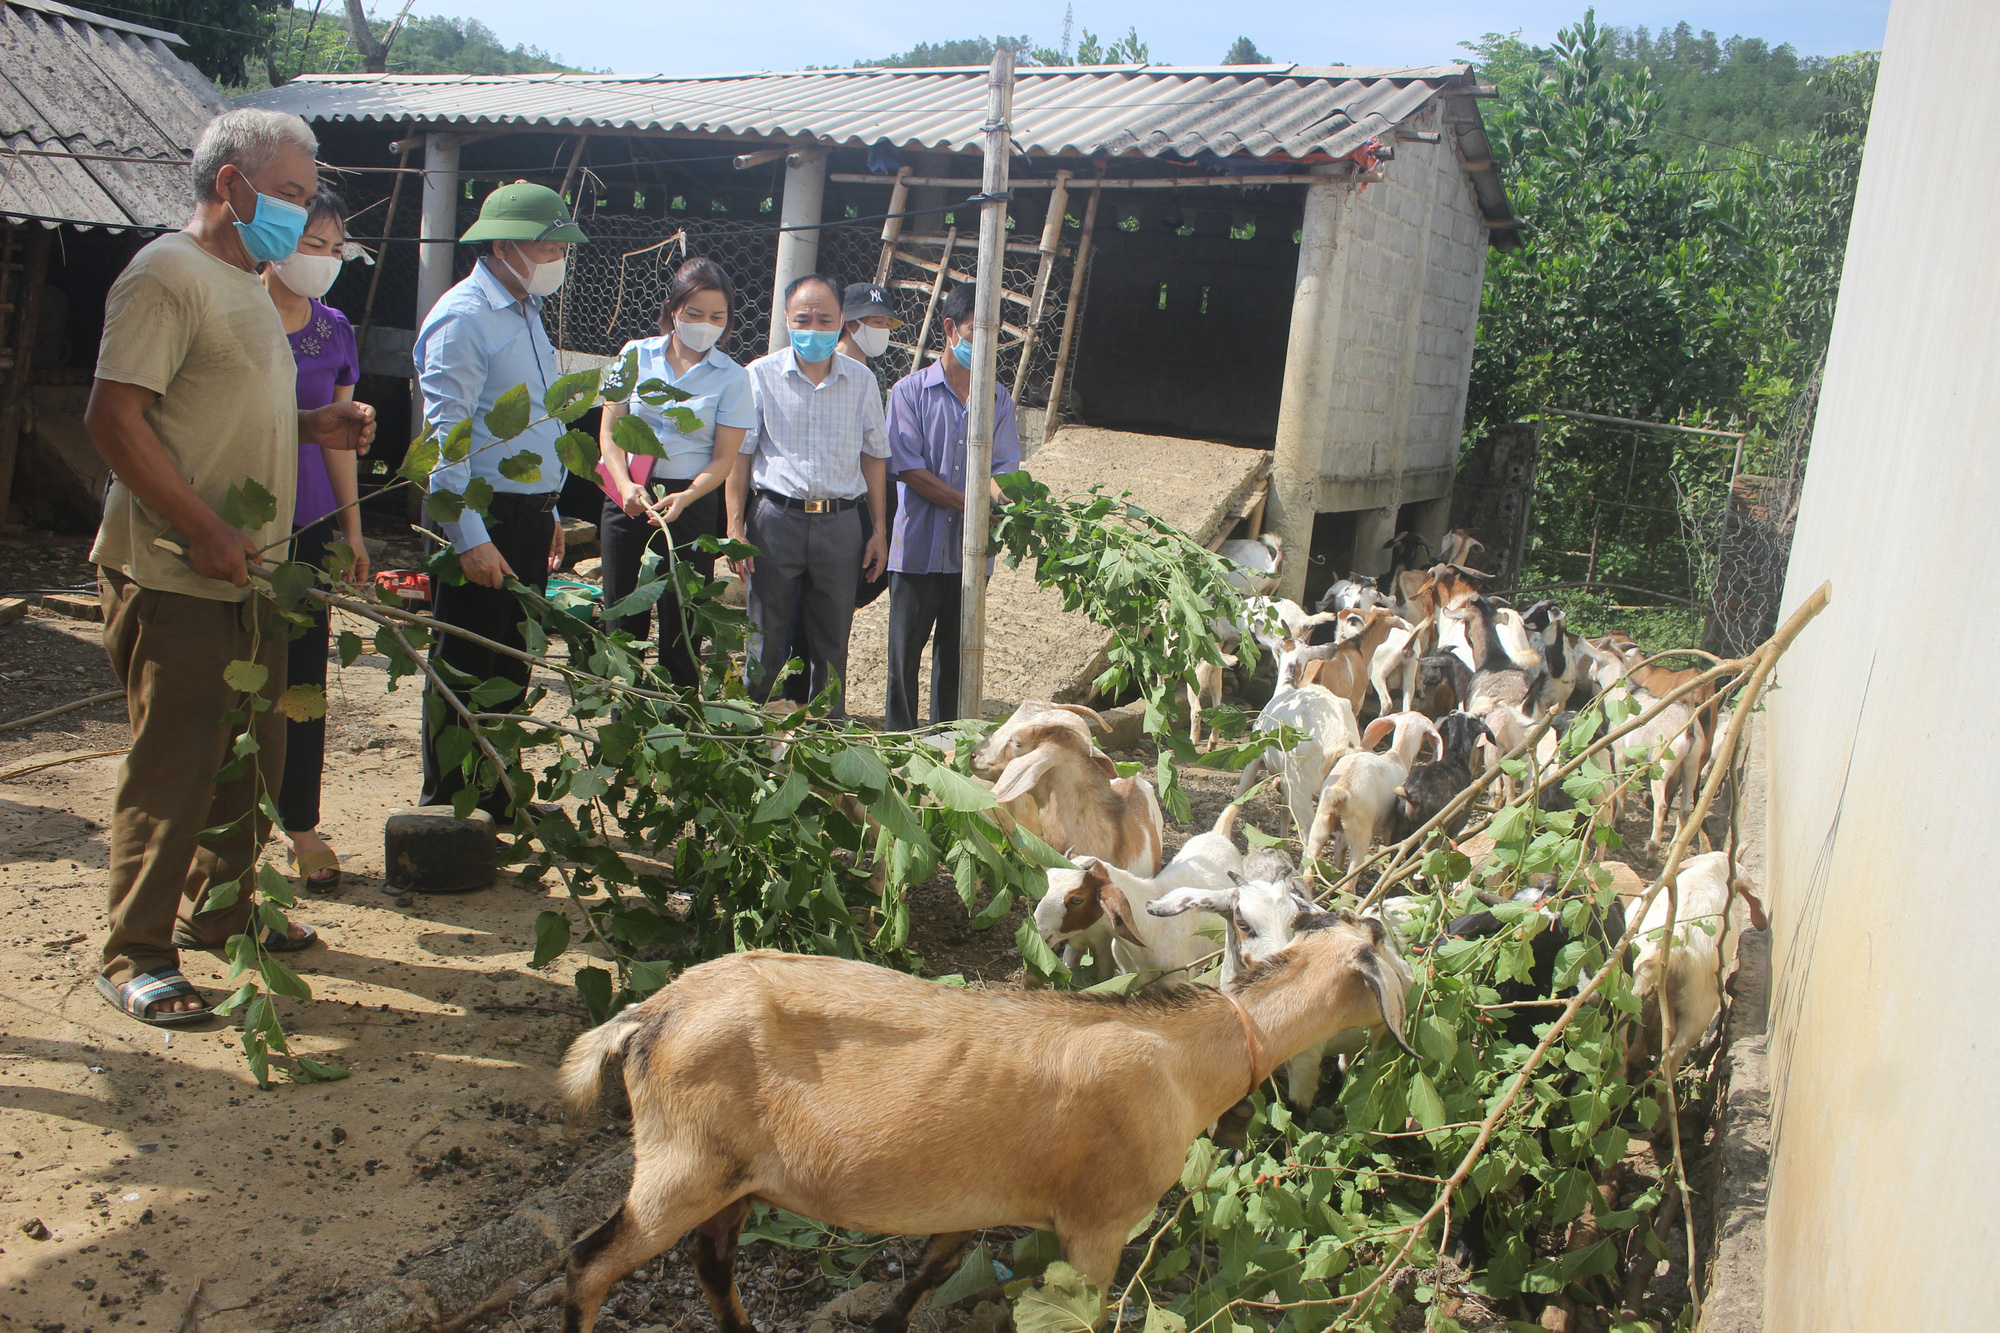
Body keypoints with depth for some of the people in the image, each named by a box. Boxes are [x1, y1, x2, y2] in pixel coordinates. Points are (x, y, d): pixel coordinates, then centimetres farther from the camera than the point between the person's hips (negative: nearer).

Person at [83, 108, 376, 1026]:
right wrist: (204, 531, -22)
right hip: (173, 581, -10)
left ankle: (217, 910, 32)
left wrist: (312, 427, 9)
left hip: (244, 577, 10)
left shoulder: (243, 282, 18)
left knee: (251, 757, 16)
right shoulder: (168, 275, -12)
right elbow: (113, 418, -20)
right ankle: (134, 956, 10)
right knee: (172, 769, -3)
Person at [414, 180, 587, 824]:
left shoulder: (527, 313, 17)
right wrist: (470, 538, -23)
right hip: (481, 520, -9)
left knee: (511, 671, 14)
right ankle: (446, 814, 11)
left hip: (529, 519, 9)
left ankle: (495, 804, 25)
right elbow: (445, 435, -18)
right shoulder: (463, 317, -12)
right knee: (464, 673, -1)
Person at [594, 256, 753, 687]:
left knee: (681, 623, 1)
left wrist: (684, 498, -20)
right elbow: (609, 429, 3)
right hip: (627, 495, 2)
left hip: (692, 502, -2)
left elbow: (724, 458, -3)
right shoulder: (636, 355, 4)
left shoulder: (731, 377, 0)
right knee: (622, 616, 6)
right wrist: (625, 484, -14)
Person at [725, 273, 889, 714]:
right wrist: (735, 526, -5)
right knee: (765, 635, 4)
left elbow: (873, 457, 12)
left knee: (833, 637, 7)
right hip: (775, 517, -2)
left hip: (841, 524, 2)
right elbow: (739, 454, 2)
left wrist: (879, 530, 8)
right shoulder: (762, 375, 1)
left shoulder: (861, 380, 8)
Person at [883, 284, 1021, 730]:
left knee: (956, 651, 11)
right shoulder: (910, 391, -1)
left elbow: (1004, 465, 4)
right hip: (919, 546, -3)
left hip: (971, 550, 3)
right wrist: (972, 504, -16)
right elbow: (908, 468, -9)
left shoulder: (999, 398, 10)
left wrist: (999, 496, -21)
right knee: (906, 648, 3)